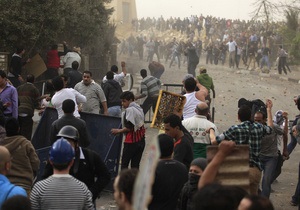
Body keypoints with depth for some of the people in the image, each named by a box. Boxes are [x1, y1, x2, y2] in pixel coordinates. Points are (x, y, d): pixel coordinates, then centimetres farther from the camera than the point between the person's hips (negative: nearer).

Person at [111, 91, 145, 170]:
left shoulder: (129, 110, -14)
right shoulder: (139, 108, 13)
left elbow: (129, 127, -18)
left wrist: (118, 131, -7)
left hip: (131, 140, -9)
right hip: (141, 140, 9)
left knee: (124, 164, 0)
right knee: (135, 164, 10)